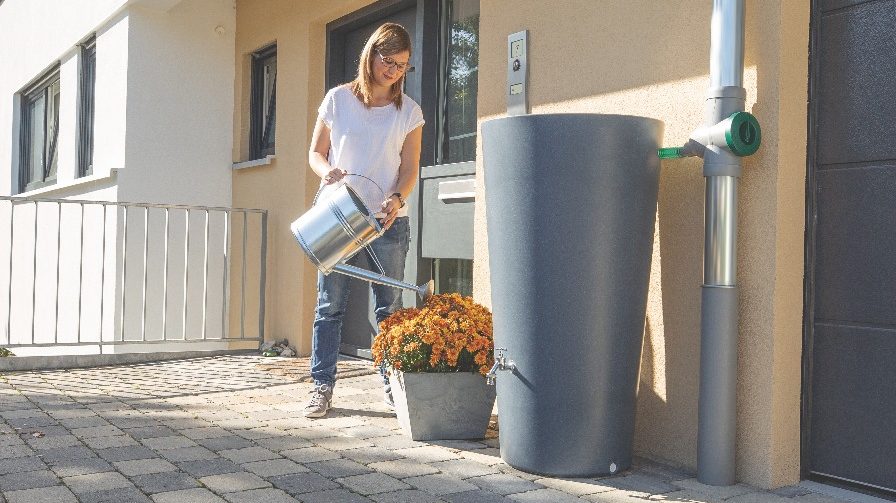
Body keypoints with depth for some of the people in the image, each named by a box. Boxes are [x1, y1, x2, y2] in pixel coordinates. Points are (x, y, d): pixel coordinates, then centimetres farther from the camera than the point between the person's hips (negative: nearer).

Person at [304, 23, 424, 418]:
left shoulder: (409, 111, 5)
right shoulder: (338, 99, 4)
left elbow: (410, 167, 3)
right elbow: (315, 152, 8)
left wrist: (396, 199, -17)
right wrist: (327, 171, -15)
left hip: (387, 221, 0)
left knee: (389, 307, 3)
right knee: (330, 304, 1)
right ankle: (322, 386, 8)